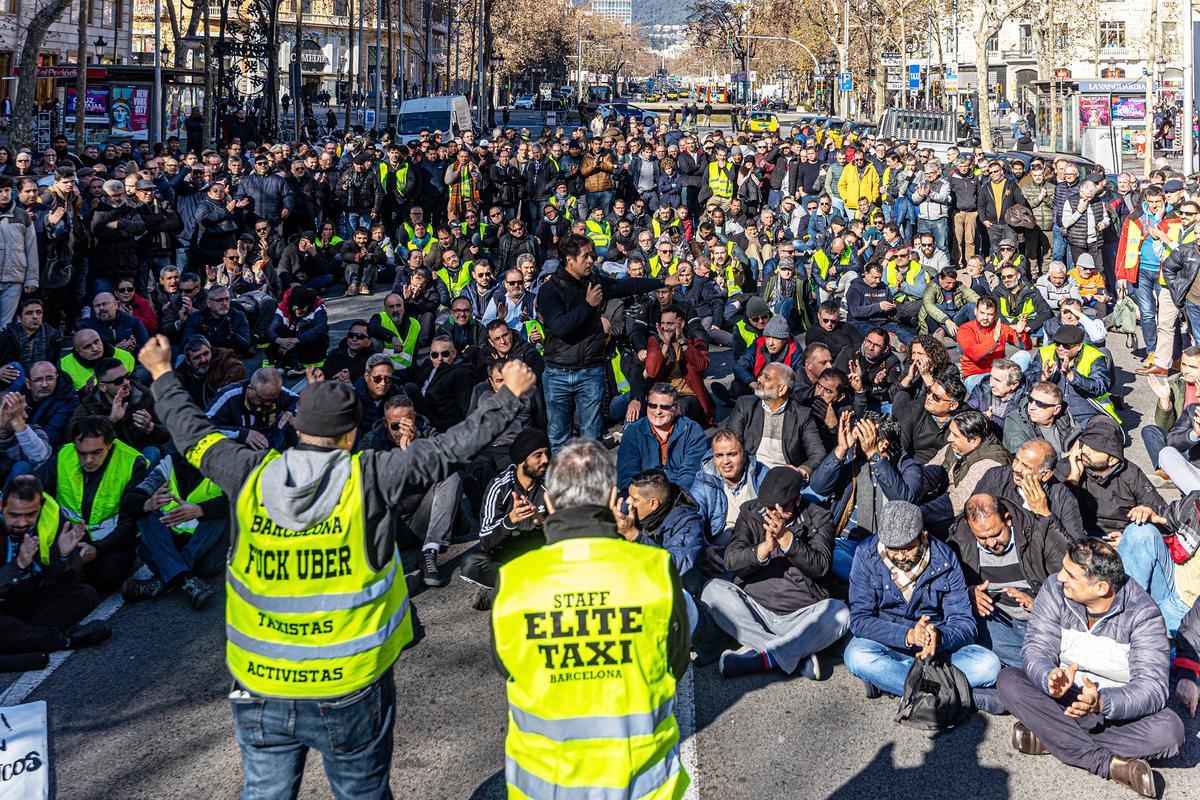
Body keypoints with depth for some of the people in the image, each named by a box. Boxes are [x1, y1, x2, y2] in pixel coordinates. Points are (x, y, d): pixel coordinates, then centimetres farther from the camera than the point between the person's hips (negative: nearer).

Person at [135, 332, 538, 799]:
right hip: (351, 692, -2)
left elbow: (193, 434, 10)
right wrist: (510, 394, 6)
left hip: (260, 692, 3)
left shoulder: (250, 477, -7)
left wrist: (161, 374, 27)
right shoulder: (370, 479, -15)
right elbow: (451, 448, -8)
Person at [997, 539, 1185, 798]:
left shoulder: (1142, 613, -18)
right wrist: (1051, 678, -39)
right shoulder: (1054, 590, -10)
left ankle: (1049, 738, -24)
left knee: (1170, 730, -30)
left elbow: (1152, 687, -24)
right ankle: (1111, 764, -29)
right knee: (1008, 680, -25)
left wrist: (1101, 702, -43)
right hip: (1062, 700, 2)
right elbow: (1036, 649, -15)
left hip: (1118, 709, -2)